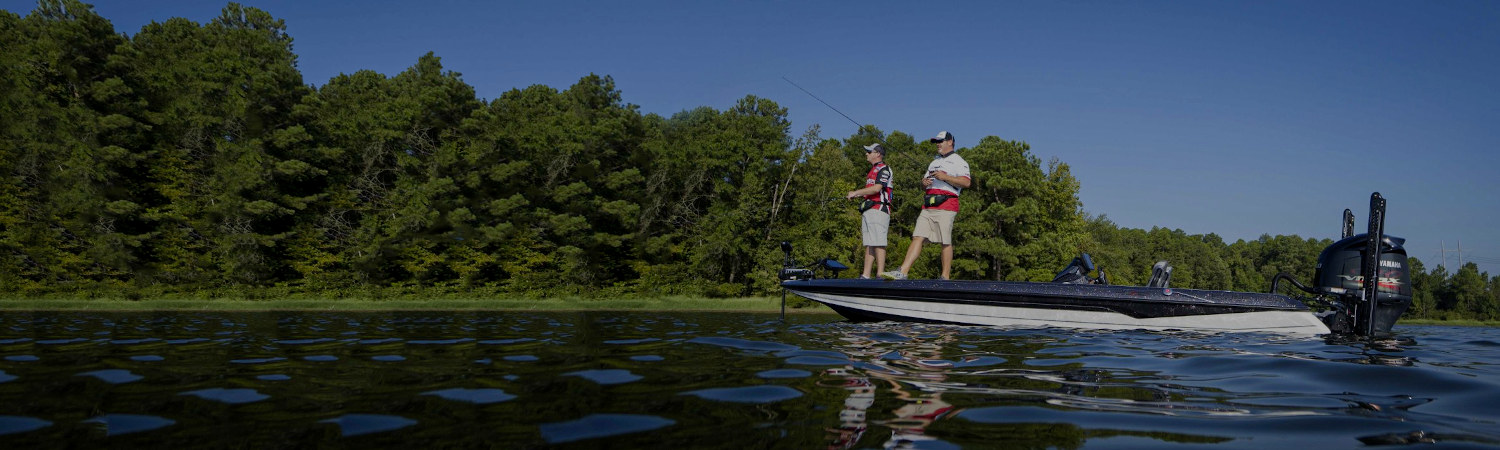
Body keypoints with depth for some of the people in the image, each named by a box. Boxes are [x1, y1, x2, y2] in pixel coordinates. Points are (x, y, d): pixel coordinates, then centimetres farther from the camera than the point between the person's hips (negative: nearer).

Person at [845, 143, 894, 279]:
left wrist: (856, 192, -12)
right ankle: (866, 275, 5)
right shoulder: (872, 171, 26)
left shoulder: (884, 169, -5)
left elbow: (877, 188, -18)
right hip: (869, 211, 10)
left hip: (878, 210, -10)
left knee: (878, 244, -13)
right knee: (868, 244, 6)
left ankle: (880, 275, -16)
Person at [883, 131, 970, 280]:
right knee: (918, 237, -3)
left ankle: (945, 277, -1)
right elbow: (924, 185, 29)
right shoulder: (935, 162, 28)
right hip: (928, 206, 7)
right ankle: (902, 272, -10)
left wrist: (945, 177, -18)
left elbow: (966, 182, -12)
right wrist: (924, 182, 5)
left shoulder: (958, 161, 3)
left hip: (946, 206, -7)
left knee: (946, 242, -6)